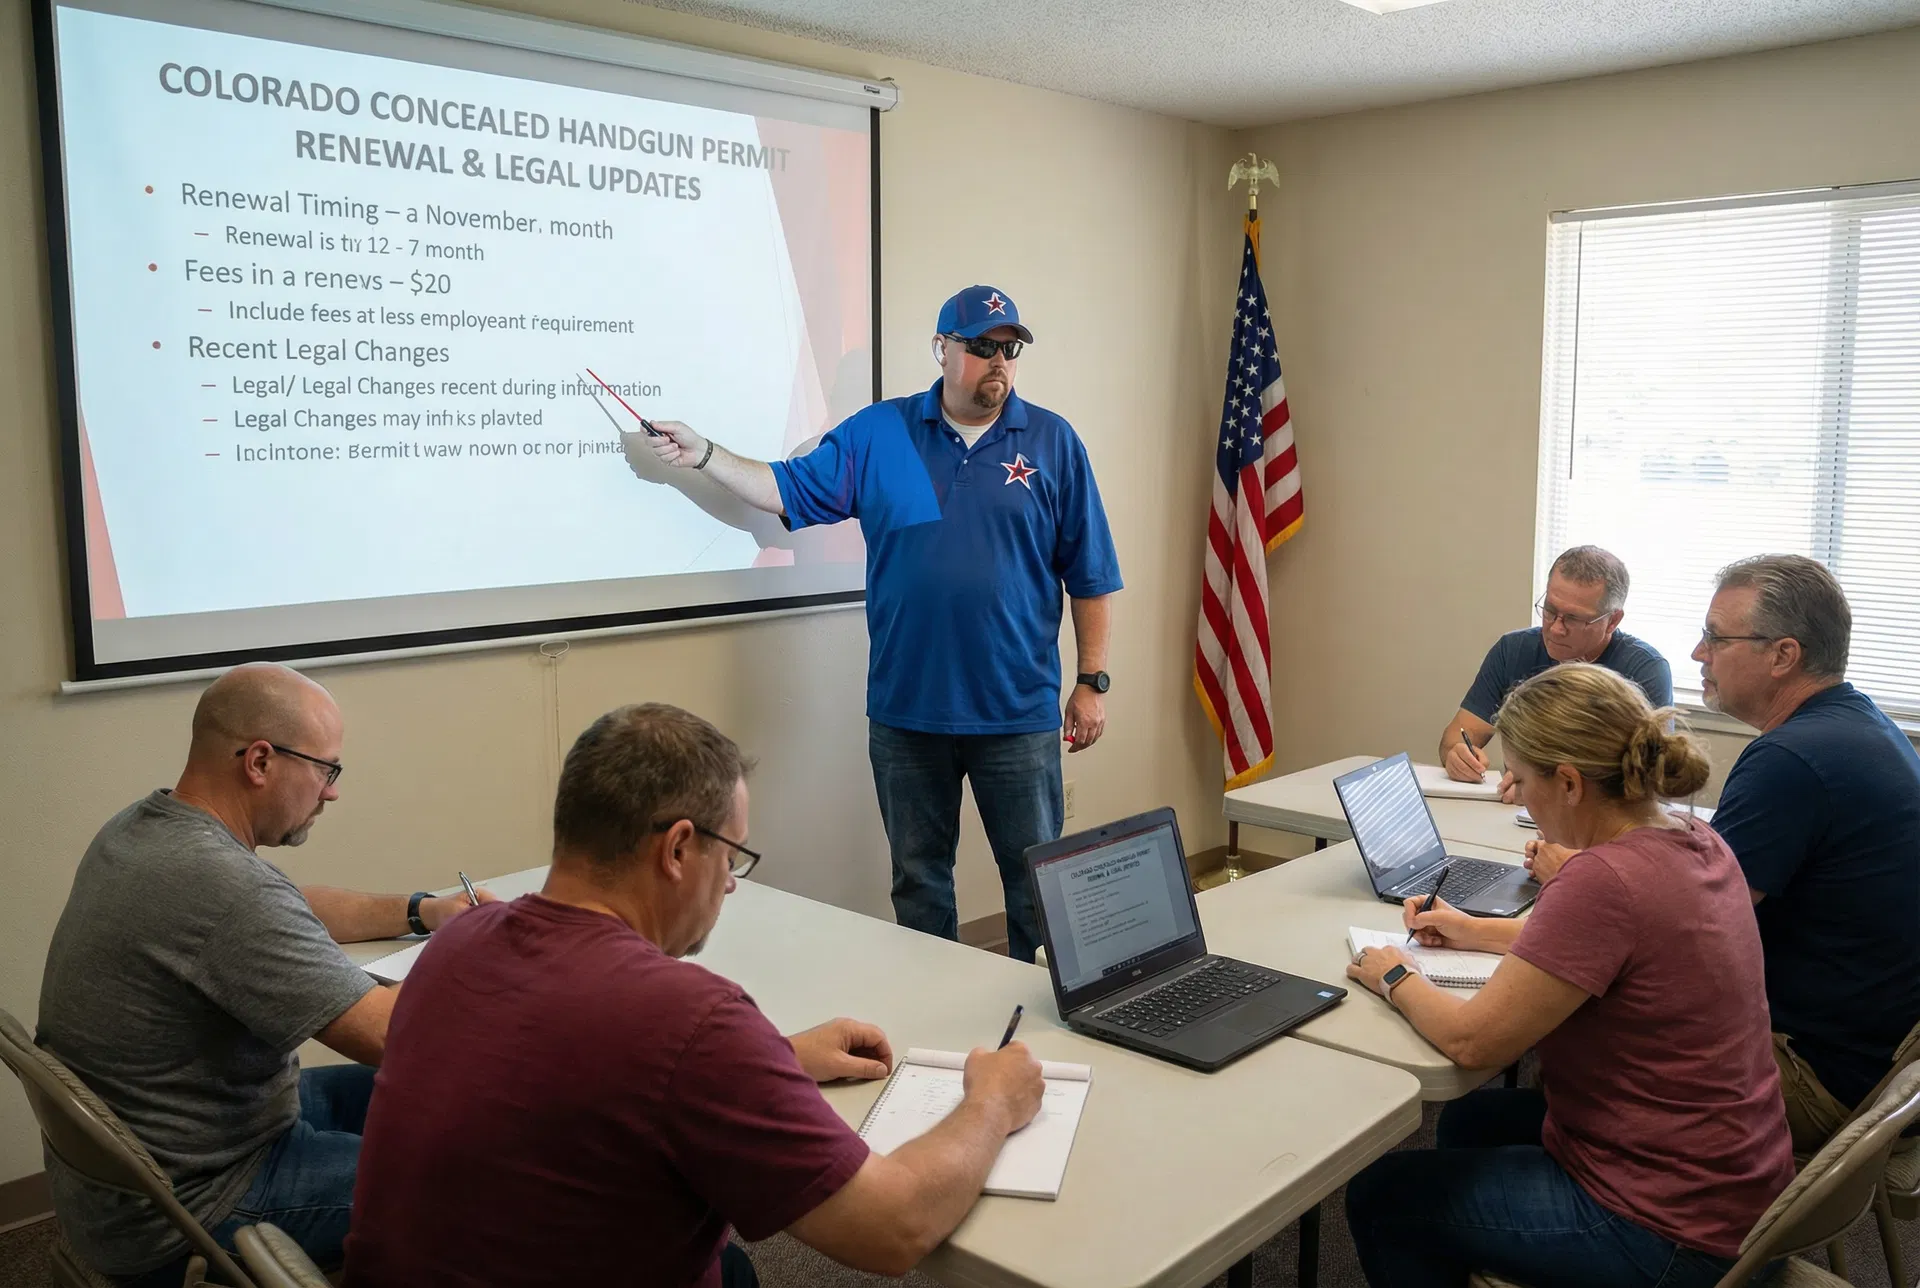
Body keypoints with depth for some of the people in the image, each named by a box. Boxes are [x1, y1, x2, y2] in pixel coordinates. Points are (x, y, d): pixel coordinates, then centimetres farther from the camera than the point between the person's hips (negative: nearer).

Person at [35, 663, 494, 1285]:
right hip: (181, 1219, -10)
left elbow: (288, 913, 15)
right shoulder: (226, 887, -32)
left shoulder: (139, 828, -1)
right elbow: (391, 1036, -30)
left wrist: (422, 911, 7)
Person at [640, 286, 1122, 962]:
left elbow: (1090, 576, 2)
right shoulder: (877, 434, 4)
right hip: (906, 710, 2)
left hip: (1019, 713, -1)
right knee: (918, 881, 15)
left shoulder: (1052, 441, 1)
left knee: (1037, 881, 7)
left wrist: (1092, 682, -1)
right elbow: (791, 491, 7)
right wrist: (702, 454, -3)